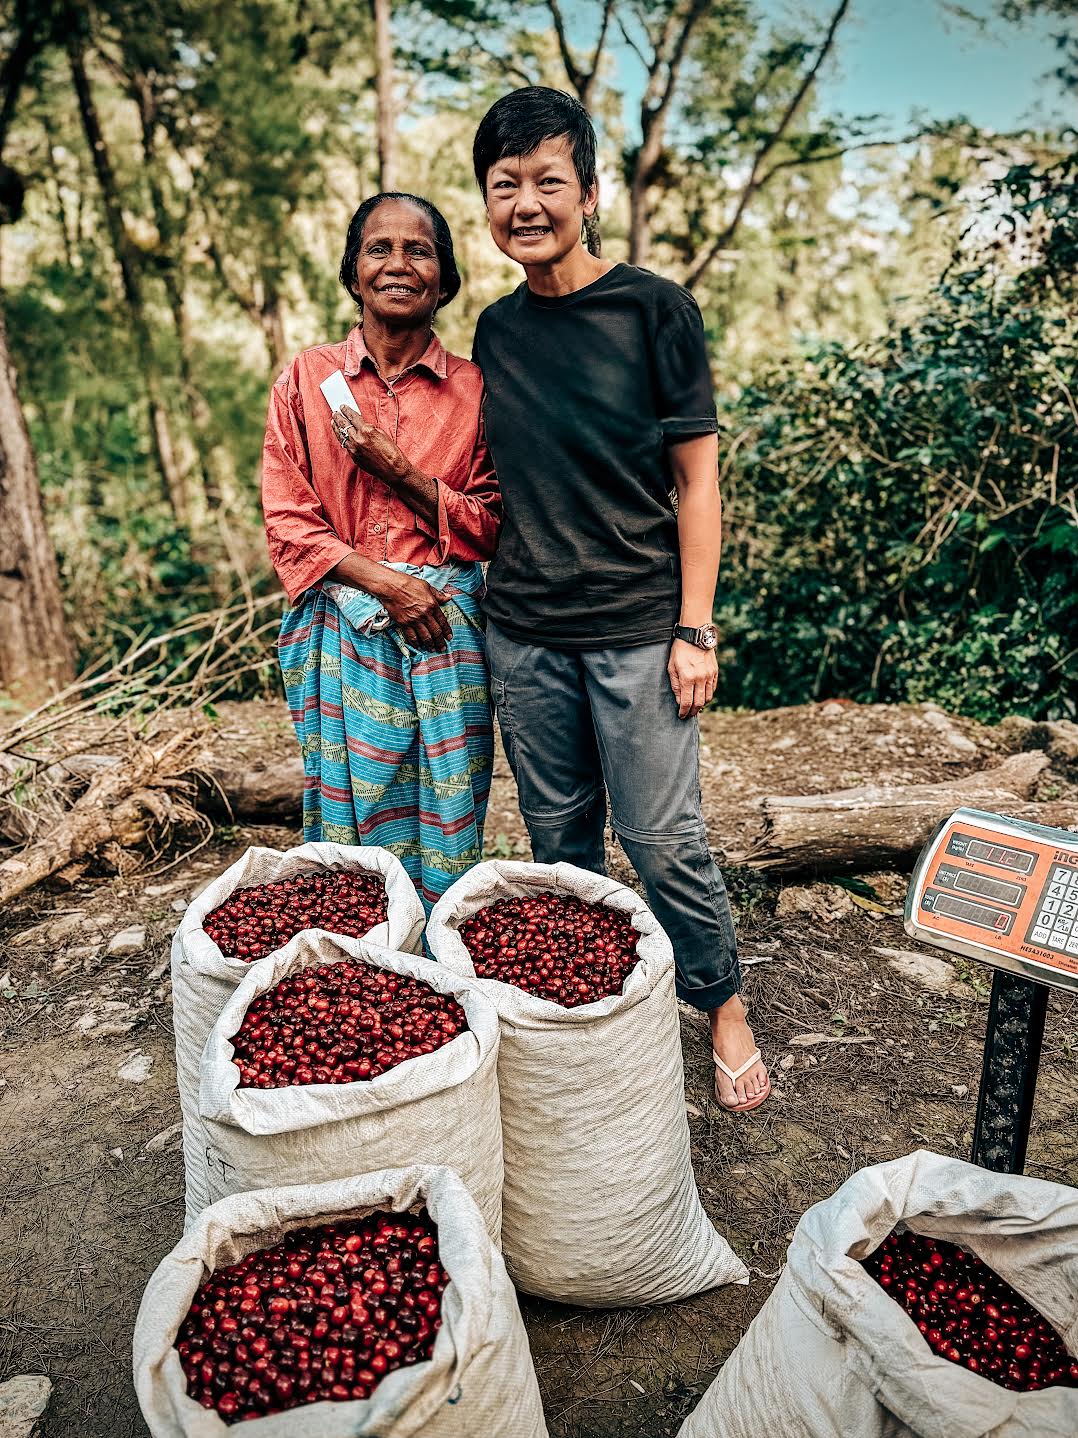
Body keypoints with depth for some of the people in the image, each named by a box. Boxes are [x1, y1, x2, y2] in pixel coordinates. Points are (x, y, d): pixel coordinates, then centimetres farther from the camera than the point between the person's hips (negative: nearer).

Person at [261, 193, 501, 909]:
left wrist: (399, 469, -10)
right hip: (343, 628, 0)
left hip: (447, 628, 1)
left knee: (449, 820, 5)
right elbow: (287, 521, 1)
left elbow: (491, 525, 4)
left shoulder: (473, 389, 5)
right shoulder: (306, 380, 4)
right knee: (355, 810, 5)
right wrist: (386, 581, -12)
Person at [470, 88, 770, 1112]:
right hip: (521, 632, 5)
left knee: (663, 840, 0)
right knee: (558, 836, 14)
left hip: (636, 627, -4)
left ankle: (724, 1007, 24)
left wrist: (694, 629, -9)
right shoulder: (496, 330, 9)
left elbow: (695, 477, -5)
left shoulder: (654, 309, -5)